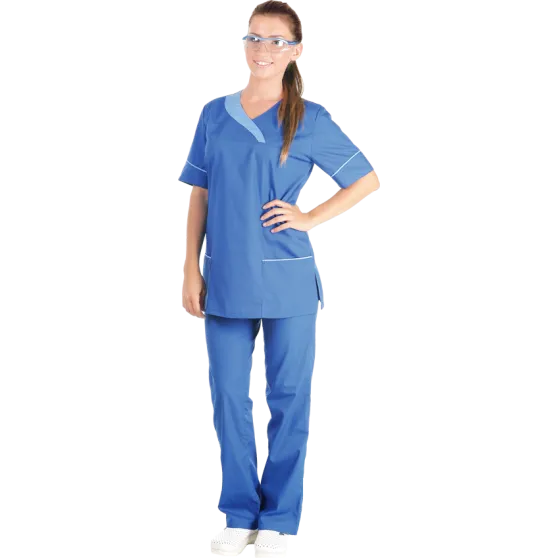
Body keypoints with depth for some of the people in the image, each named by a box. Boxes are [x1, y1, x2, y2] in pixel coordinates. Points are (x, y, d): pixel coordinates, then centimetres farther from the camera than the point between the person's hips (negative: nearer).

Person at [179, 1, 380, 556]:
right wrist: (192, 269, 3)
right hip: (225, 280, 2)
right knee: (228, 397, 7)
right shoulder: (215, 115, 7)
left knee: (289, 399, 5)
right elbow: (199, 196, 9)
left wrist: (310, 217, -3)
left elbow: (367, 179, 6)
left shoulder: (310, 119, 0)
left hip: (287, 280, -2)